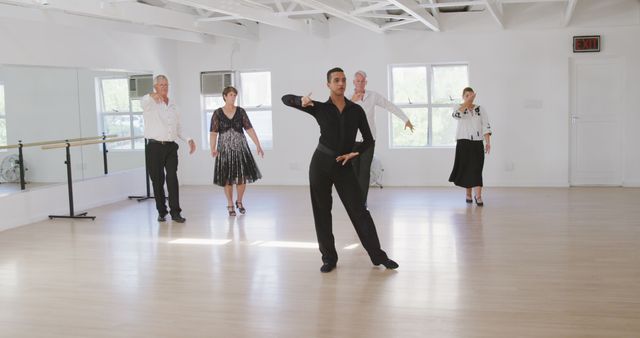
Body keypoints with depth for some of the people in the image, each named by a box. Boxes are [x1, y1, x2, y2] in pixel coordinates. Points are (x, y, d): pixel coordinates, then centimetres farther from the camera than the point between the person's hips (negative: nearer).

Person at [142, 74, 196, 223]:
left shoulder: (173, 106, 17)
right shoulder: (150, 104, 0)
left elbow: (178, 128, 24)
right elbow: (143, 102, -27)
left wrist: (188, 140, 9)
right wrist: (152, 95, -50)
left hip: (171, 146, 3)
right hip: (154, 147, -3)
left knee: (172, 178, -6)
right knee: (157, 180, 3)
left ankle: (175, 212, -5)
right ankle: (161, 212, 14)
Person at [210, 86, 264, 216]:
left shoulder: (241, 111, 1)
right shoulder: (217, 113, -2)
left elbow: (249, 129, -3)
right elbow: (213, 132, -9)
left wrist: (258, 145, -10)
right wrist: (213, 149, -22)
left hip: (240, 148, 1)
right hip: (225, 149, -1)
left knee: (242, 176, 1)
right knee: (227, 178, 4)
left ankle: (239, 201, 25)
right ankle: (230, 204, 20)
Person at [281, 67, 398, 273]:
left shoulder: (356, 110, 4)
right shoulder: (319, 108, 2)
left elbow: (368, 139, 10)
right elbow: (285, 99, 2)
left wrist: (354, 153, -7)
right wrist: (301, 100, -19)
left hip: (344, 166, 0)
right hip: (321, 164, 0)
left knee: (359, 211, -1)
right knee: (322, 212, 4)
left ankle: (378, 256, 7)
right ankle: (329, 258, 15)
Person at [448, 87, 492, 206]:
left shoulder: (480, 109, 7)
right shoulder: (460, 108, 3)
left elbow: (486, 126, 1)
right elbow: (456, 114, -23)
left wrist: (488, 142, -9)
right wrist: (467, 101, -25)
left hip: (477, 143, 1)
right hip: (463, 143, 0)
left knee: (477, 169, -6)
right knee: (466, 168, 5)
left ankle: (478, 196, -10)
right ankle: (468, 194, 21)